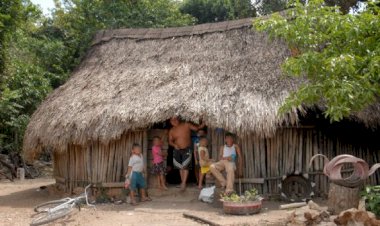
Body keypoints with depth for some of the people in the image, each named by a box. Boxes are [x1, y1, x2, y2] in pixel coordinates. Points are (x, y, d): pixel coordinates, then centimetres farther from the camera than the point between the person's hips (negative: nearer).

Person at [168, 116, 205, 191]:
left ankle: (184, 183, -5)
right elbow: (170, 141, 4)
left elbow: (196, 128, -5)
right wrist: (174, 145, -15)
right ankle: (182, 182, 25)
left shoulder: (186, 125, -9)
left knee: (185, 167, -9)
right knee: (180, 167, 12)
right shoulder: (171, 131, -1)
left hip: (187, 149, -3)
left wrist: (202, 125, -20)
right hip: (177, 150, 3)